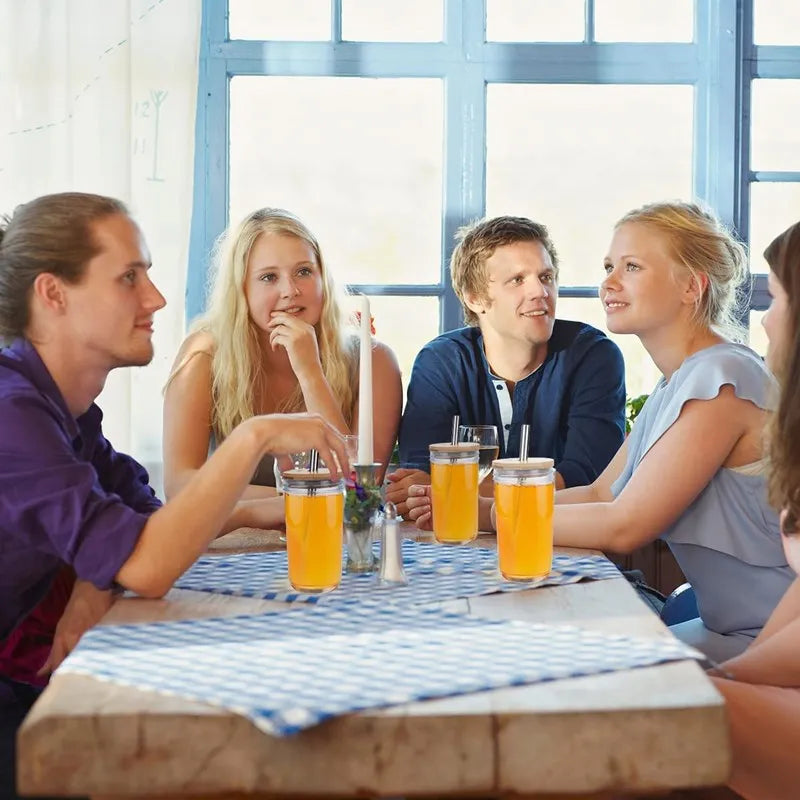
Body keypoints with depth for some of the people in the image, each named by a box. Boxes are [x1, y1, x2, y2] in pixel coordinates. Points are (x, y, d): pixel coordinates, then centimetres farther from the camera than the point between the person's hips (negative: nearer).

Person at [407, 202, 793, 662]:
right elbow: (600, 494, 11)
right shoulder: (677, 385, 12)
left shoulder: (723, 378, -19)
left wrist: (492, 512, -11)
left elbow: (624, 526, -20)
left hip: (767, 644, -8)